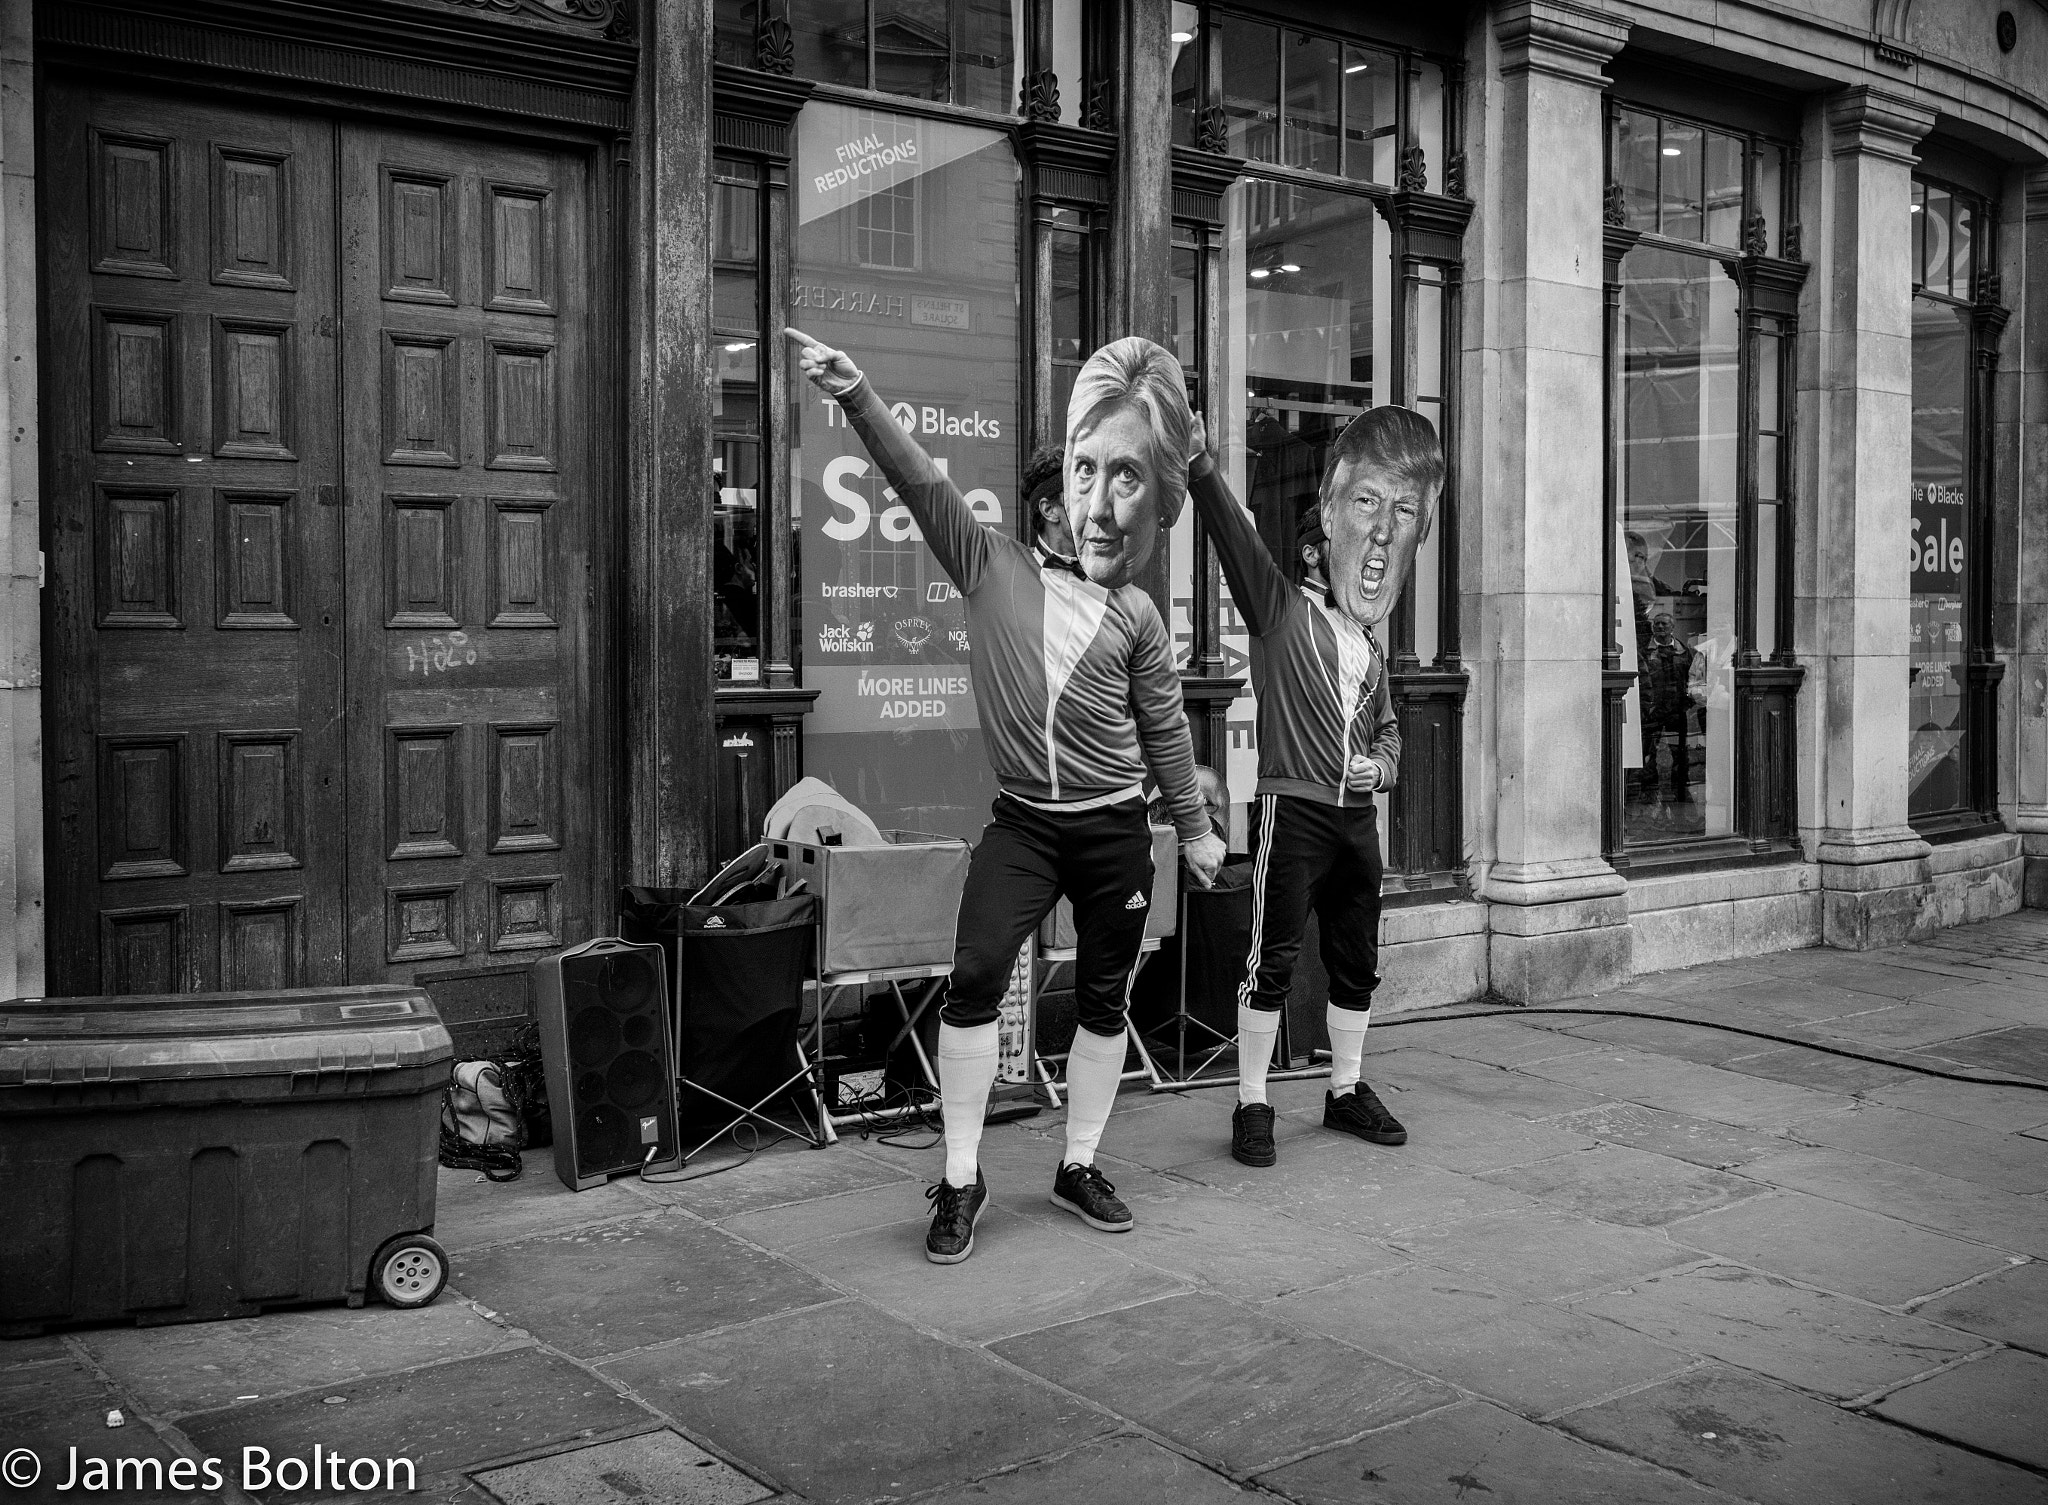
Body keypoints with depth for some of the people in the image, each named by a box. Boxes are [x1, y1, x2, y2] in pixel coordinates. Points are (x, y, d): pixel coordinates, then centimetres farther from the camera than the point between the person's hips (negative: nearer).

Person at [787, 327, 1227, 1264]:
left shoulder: (1135, 618, 2)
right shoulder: (993, 568, -1)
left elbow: (1165, 730, 10)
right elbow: (921, 484, -14)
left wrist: (1196, 829, 18)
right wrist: (855, 395, -27)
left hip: (1115, 831, 2)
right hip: (1022, 823, -1)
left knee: (1104, 1002, 10)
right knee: (975, 977, -16)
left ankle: (1079, 1169, 29)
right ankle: (961, 1180, -2)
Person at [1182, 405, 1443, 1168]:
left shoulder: (1371, 650, 17)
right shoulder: (1280, 608, -2)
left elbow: (1388, 731, 28)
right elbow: (1233, 533, -18)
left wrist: (1380, 766, 4)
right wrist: (1200, 462, -33)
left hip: (1358, 817, 7)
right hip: (1292, 809, -7)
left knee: (1358, 960, 13)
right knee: (1273, 959, -4)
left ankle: (1345, 1090, 30)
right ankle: (1252, 1104, 7)